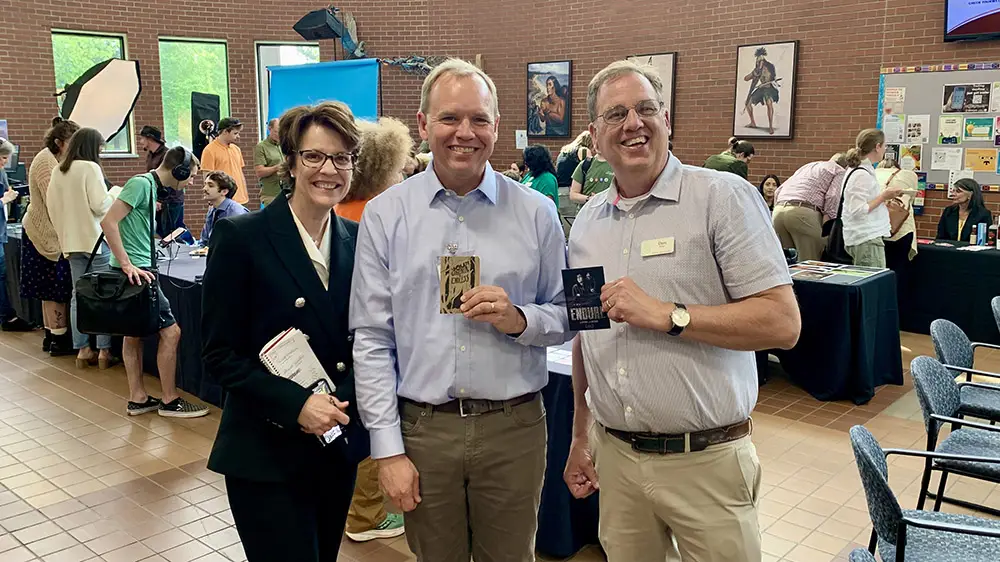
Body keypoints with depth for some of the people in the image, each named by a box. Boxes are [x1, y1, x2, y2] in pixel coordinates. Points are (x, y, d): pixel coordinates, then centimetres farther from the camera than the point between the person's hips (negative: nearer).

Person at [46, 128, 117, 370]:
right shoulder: (90, 167, -11)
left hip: (71, 240, 7)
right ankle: (103, 350, 2)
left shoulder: (58, 171, 9)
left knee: (78, 294, 9)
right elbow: (101, 205, -15)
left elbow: (51, 205, 13)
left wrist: (64, 231, 20)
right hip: (95, 238, -7)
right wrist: (116, 192, 3)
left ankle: (81, 349, 13)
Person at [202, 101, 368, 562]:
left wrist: (342, 402, -10)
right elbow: (219, 354, -11)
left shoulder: (356, 240, 3)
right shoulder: (241, 238, -11)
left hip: (339, 448, 5)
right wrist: (296, 404, -21)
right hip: (267, 456, -5)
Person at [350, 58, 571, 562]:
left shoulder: (536, 213, 0)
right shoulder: (384, 215, -1)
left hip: (514, 428, 1)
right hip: (422, 427, 0)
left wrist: (519, 319, -15)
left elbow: (566, 315, 7)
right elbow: (372, 339, -2)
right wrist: (388, 449, -5)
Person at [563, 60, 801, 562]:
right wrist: (580, 439, 16)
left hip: (706, 460, -5)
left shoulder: (723, 197, -9)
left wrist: (665, 315, -20)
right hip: (614, 455, 5)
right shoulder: (586, 222, 8)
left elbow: (783, 323, -15)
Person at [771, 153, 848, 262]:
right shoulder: (840, 171, 15)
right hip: (803, 211, -6)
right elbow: (833, 197, -4)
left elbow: (778, 191, 27)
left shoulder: (807, 166, 34)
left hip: (778, 211, 7)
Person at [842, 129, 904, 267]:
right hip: (867, 240, -10)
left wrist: (884, 197, 17)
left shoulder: (857, 171, 14)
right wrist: (883, 197, -14)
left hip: (869, 237, 10)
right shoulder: (862, 175, -15)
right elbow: (858, 211, -20)